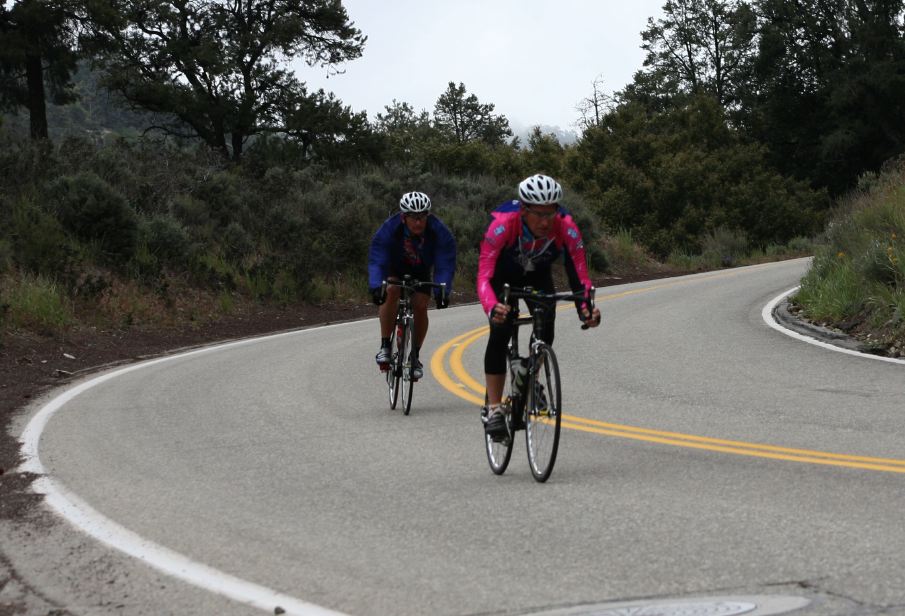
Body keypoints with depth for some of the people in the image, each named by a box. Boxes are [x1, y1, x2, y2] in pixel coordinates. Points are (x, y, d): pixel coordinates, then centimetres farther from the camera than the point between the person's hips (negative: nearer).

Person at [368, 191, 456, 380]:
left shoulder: (439, 232, -31)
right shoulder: (389, 230, -34)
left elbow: (445, 265, -34)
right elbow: (376, 261, -39)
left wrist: (442, 291, -51)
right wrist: (375, 287, -57)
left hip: (420, 271, 2)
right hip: (394, 269, -1)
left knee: (420, 306, -16)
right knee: (390, 291, -30)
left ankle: (415, 356, 3)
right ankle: (385, 346, -22)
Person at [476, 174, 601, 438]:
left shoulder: (566, 228, -34)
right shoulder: (502, 225, -40)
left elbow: (579, 276, -33)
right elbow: (484, 277, -45)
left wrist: (586, 309, -53)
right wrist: (492, 308, -64)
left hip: (538, 275, 3)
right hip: (503, 274, -3)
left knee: (545, 327, -14)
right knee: (500, 332, -19)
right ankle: (493, 408, -15)